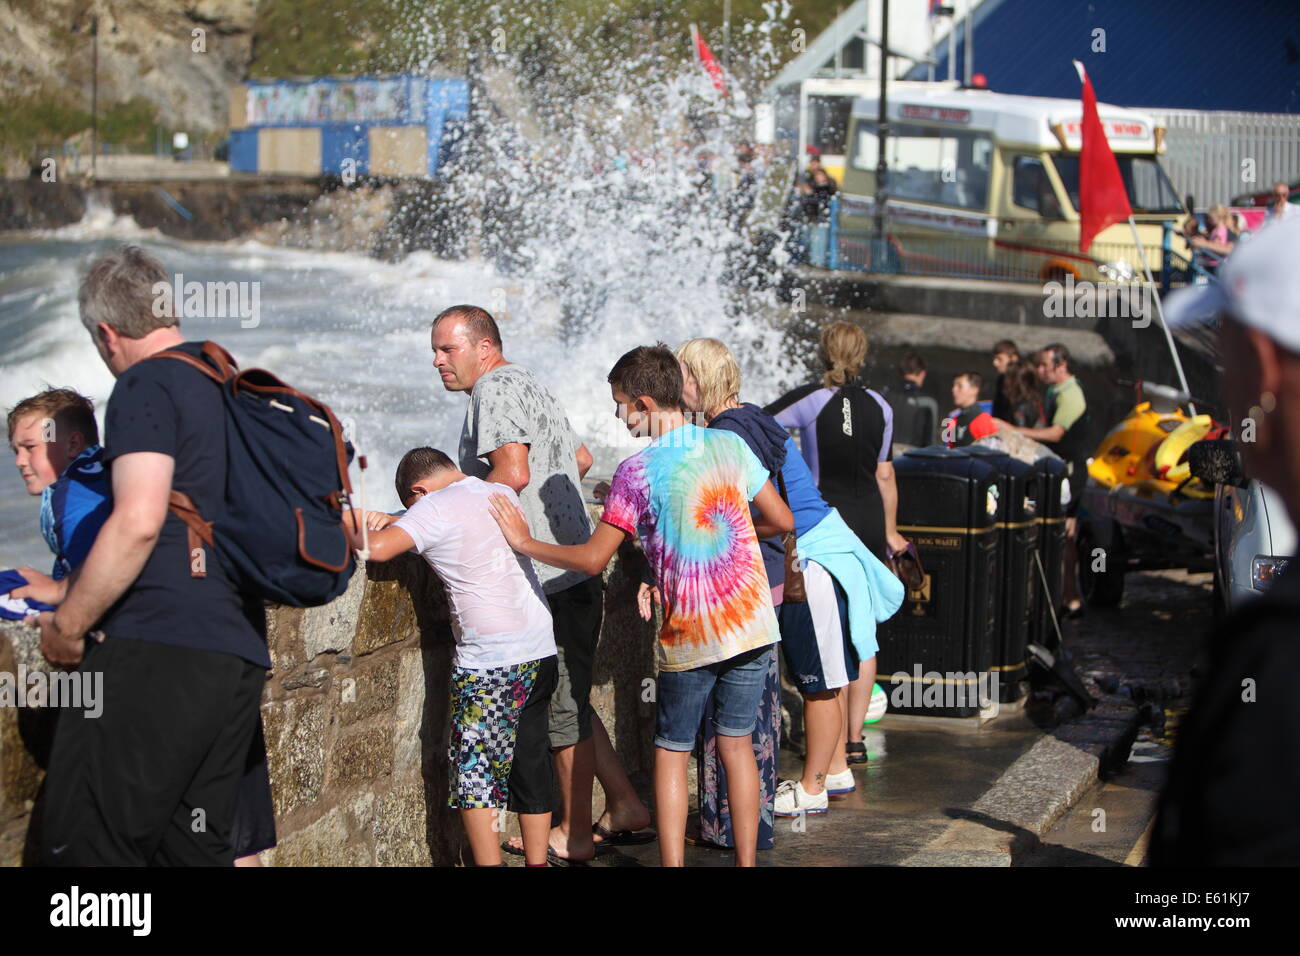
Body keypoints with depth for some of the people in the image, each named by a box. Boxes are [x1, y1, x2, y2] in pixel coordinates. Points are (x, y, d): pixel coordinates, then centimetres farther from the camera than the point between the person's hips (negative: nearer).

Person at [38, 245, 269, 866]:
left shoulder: (146, 385, -5)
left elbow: (139, 520, -19)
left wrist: (67, 626, -10)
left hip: (156, 651, -9)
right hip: (240, 654, 9)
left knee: (83, 847, -8)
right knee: (198, 847, 11)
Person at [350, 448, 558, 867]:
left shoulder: (436, 508, -10)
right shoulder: (503, 494, 12)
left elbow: (377, 548, -22)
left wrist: (345, 529, -2)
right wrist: (396, 521, 19)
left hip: (489, 660, -7)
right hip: (542, 649, 7)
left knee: (474, 772, 3)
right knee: (532, 769, 14)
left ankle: (488, 862, 2)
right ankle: (537, 860, 18)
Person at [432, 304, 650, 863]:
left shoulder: (496, 389, -11)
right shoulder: (527, 385, 20)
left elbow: (512, 473, -25)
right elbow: (583, 458, 30)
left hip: (549, 579, -10)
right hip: (569, 572, 10)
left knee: (562, 708, -1)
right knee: (568, 701, 16)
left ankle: (574, 834, 8)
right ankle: (625, 808, 18)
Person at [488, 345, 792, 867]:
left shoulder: (637, 471, -12)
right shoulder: (730, 445, 1)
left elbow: (592, 559, -12)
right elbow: (781, 520, 8)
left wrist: (525, 542, 1)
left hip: (689, 638, -4)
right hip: (752, 626, 4)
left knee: (671, 753, 9)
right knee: (737, 744, 13)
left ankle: (672, 862, 6)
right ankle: (746, 861, 15)